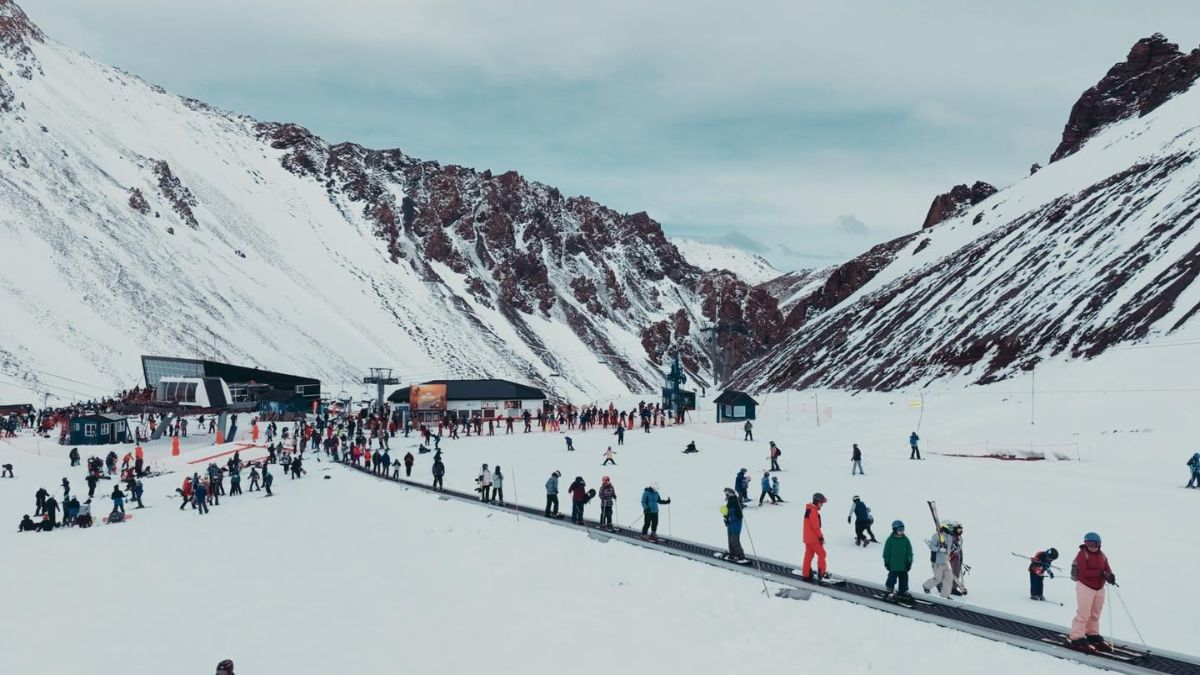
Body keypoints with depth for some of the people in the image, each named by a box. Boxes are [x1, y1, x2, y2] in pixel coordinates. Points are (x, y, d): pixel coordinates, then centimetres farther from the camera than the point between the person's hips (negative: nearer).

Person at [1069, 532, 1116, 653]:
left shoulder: (1102, 555, 9)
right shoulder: (1082, 554, -12)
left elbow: (1107, 569, 4)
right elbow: (1084, 572, -21)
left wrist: (1110, 576, -20)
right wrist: (1100, 573, -26)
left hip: (1099, 588, 7)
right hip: (1085, 586, -7)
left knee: (1095, 614, 16)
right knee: (1084, 613, -8)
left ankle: (1093, 635, 31)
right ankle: (1077, 637, -3)